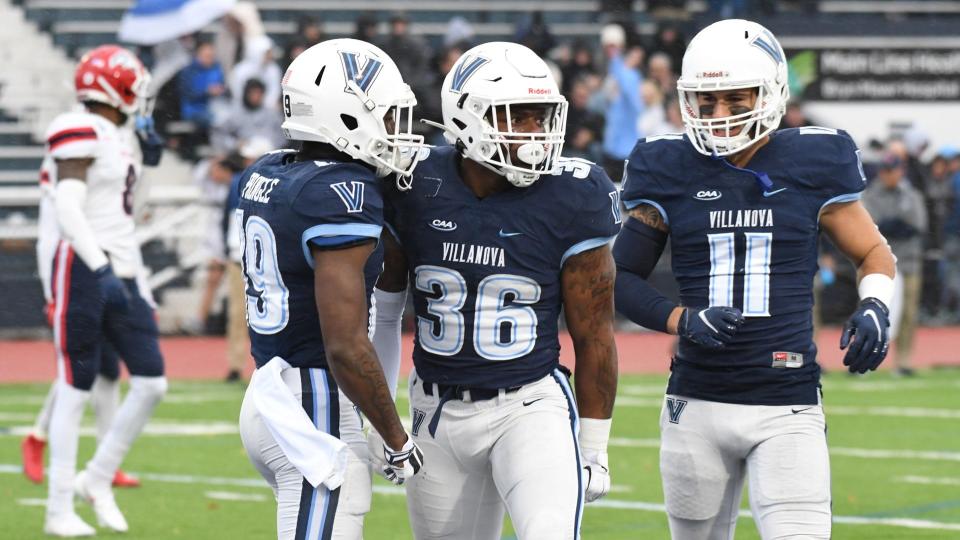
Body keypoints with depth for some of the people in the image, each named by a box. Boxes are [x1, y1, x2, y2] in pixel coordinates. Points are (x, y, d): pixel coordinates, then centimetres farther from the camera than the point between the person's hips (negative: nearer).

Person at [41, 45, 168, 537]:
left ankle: (97, 479, 16)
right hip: (84, 270, -9)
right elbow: (67, 208, -21)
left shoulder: (122, 140, 17)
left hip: (120, 274, 9)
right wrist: (101, 267, -28)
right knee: (75, 388, -4)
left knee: (152, 381, 2)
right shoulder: (82, 135, -11)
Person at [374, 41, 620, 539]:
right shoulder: (415, 189, -4)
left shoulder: (569, 200, -10)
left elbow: (593, 335, -2)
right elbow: (383, 307, 11)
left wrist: (594, 451, 1)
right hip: (438, 413, 3)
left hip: (529, 405, -3)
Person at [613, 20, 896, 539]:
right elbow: (622, 276, 7)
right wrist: (683, 321, -11)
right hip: (698, 403, 2)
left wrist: (875, 306, -9)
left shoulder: (810, 166, 1)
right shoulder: (669, 171, 2)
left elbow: (874, 252, 13)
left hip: (788, 408, -2)